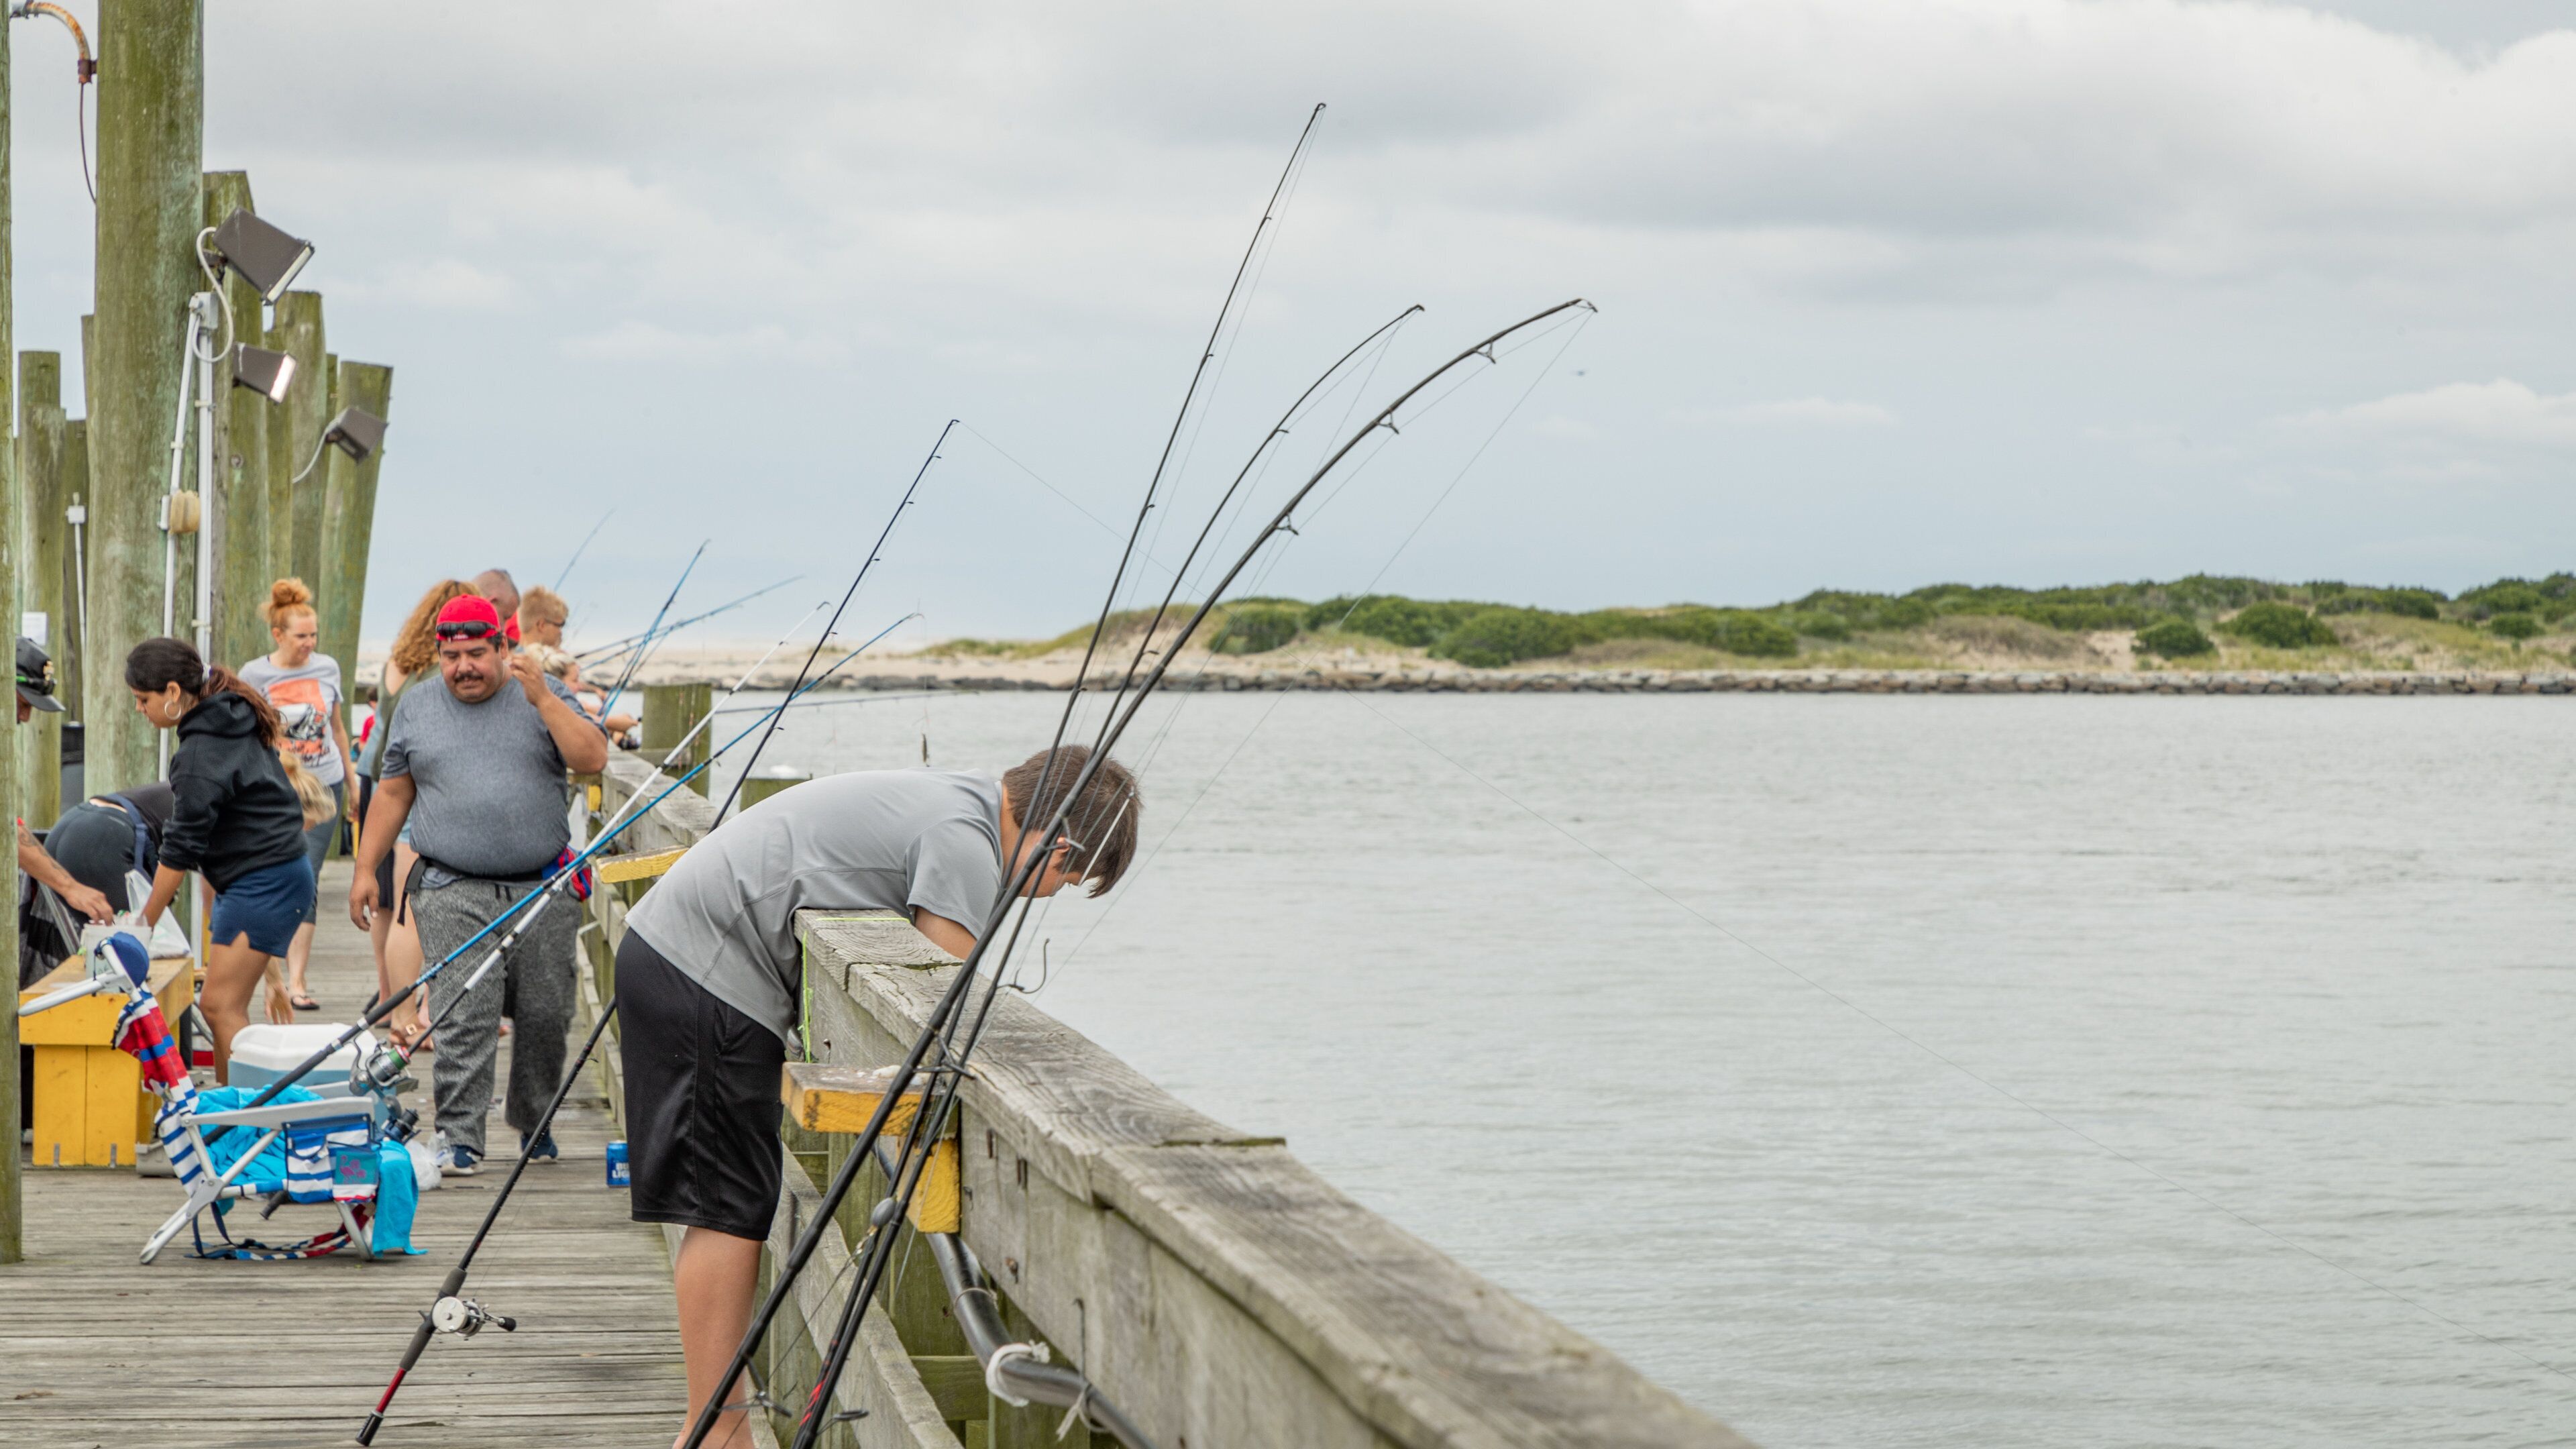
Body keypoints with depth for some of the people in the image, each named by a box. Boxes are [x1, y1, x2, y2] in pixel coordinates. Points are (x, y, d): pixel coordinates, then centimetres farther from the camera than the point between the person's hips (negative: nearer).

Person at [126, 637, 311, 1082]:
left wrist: (145, 923, -12)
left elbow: (182, 847, -18)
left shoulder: (201, 753, -19)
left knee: (220, 1006, -12)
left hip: (262, 885, -10)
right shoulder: (234, 720, 11)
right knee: (225, 1004, 10)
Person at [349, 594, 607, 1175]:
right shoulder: (417, 706, 11)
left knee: (546, 1013, 4)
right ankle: (459, 1137, -10)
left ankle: (535, 1124, 22)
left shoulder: (540, 696, 6)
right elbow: (392, 794, 16)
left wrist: (543, 699, -13)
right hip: (453, 893, -1)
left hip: (542, 888, 1)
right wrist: (365, 870, 11)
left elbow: (593, 759, -6)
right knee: (463, 1017, -11)